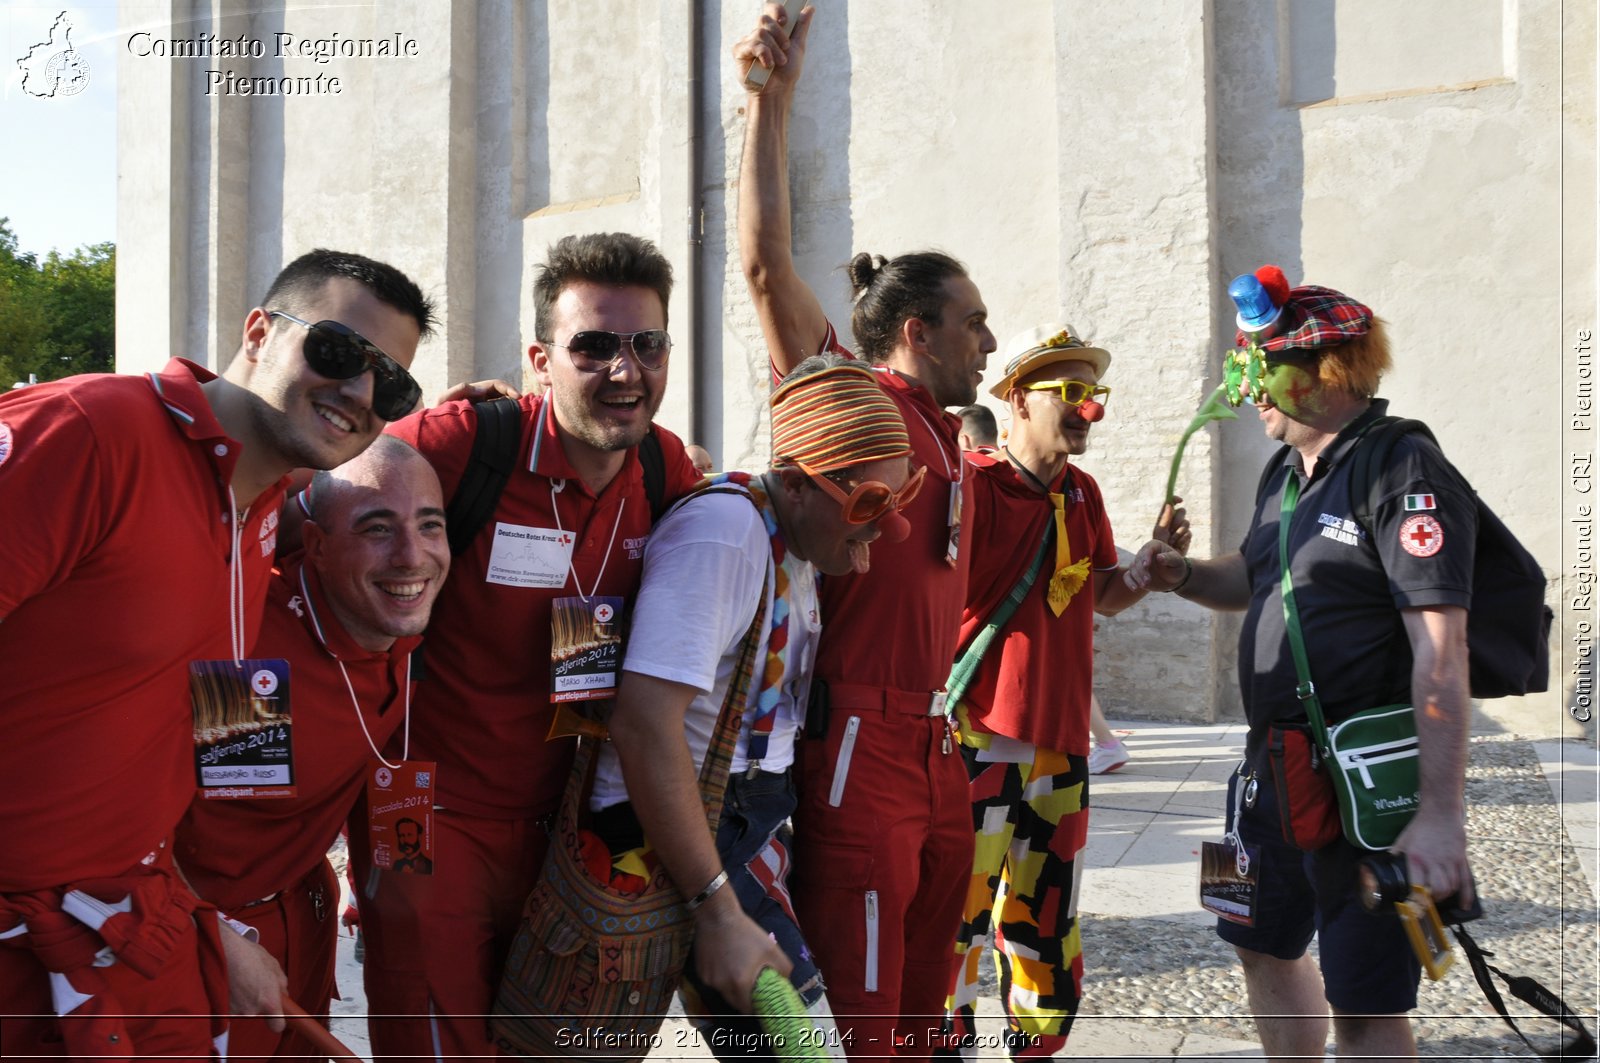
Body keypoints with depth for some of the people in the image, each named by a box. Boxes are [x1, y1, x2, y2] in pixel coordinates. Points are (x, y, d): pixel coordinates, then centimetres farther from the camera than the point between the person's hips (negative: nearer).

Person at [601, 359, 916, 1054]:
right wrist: (717, 911, -26)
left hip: (751, 820, 10)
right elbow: (644, 722, -28)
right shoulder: (724, 530, -21)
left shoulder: (796, 545, 10)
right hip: (685, 823, -9)